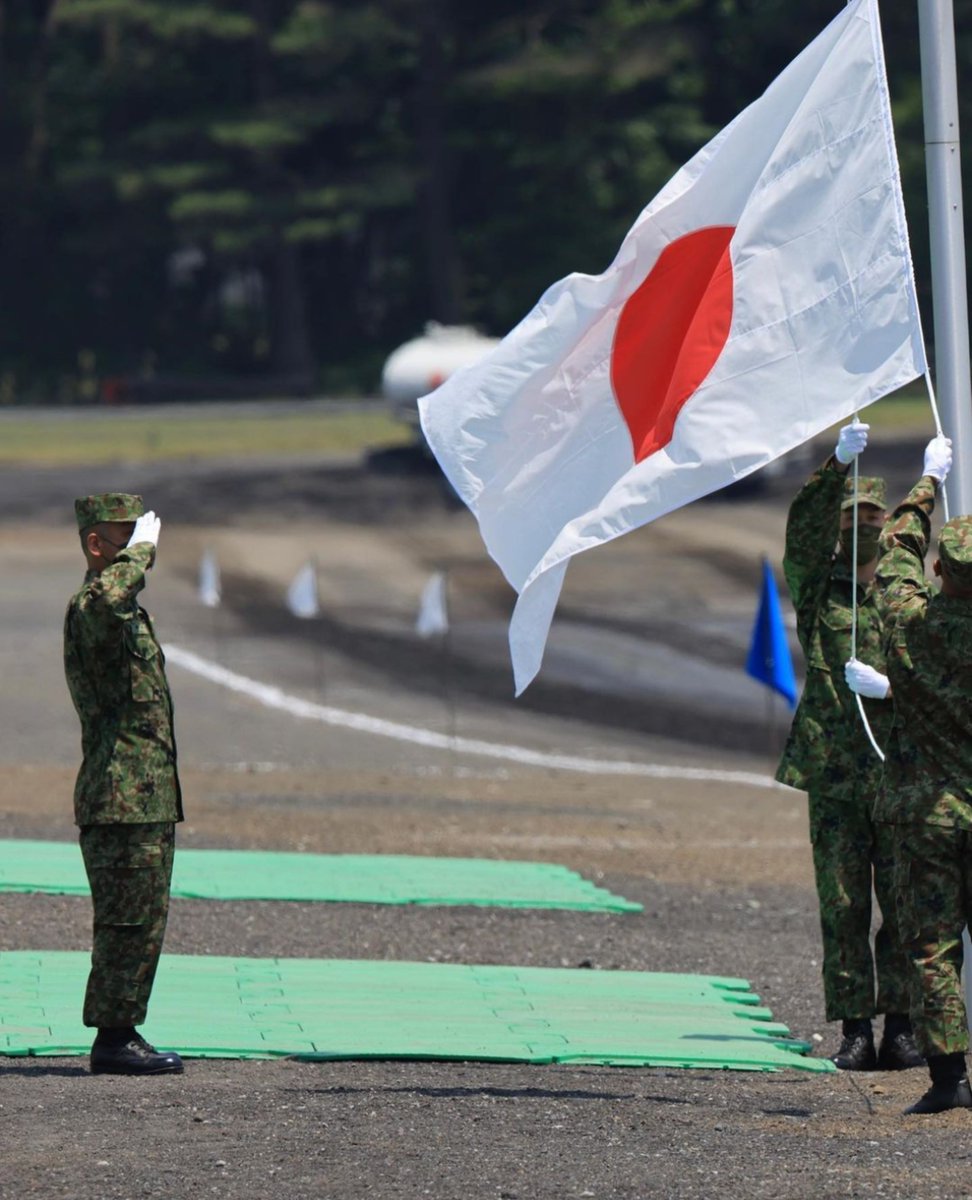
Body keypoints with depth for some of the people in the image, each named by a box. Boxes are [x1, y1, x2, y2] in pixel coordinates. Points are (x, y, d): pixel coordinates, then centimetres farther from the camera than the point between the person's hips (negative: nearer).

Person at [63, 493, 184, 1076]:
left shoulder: (127, 613, 20)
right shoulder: (89, 606, -14)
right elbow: (108, 597, -41)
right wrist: (140, 552, -24)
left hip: (150, 800, 10)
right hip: (123, 794, -10)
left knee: (143, 922, 12)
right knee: (130, 922, -8)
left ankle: (124, 1033, 16)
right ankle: (114, 1038, -5)